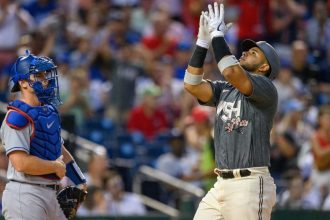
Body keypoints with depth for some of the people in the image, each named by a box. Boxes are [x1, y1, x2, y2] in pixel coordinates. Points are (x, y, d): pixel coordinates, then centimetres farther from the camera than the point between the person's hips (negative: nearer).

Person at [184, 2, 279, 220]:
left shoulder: (266, 88, -5)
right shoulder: (225, 90, 19)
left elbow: (231, 72, -21)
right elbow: (192, 85, 6)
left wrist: (217, 34, -10)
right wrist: (203, 41, 4)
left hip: (250, 185, -8)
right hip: (221, 185, 8)